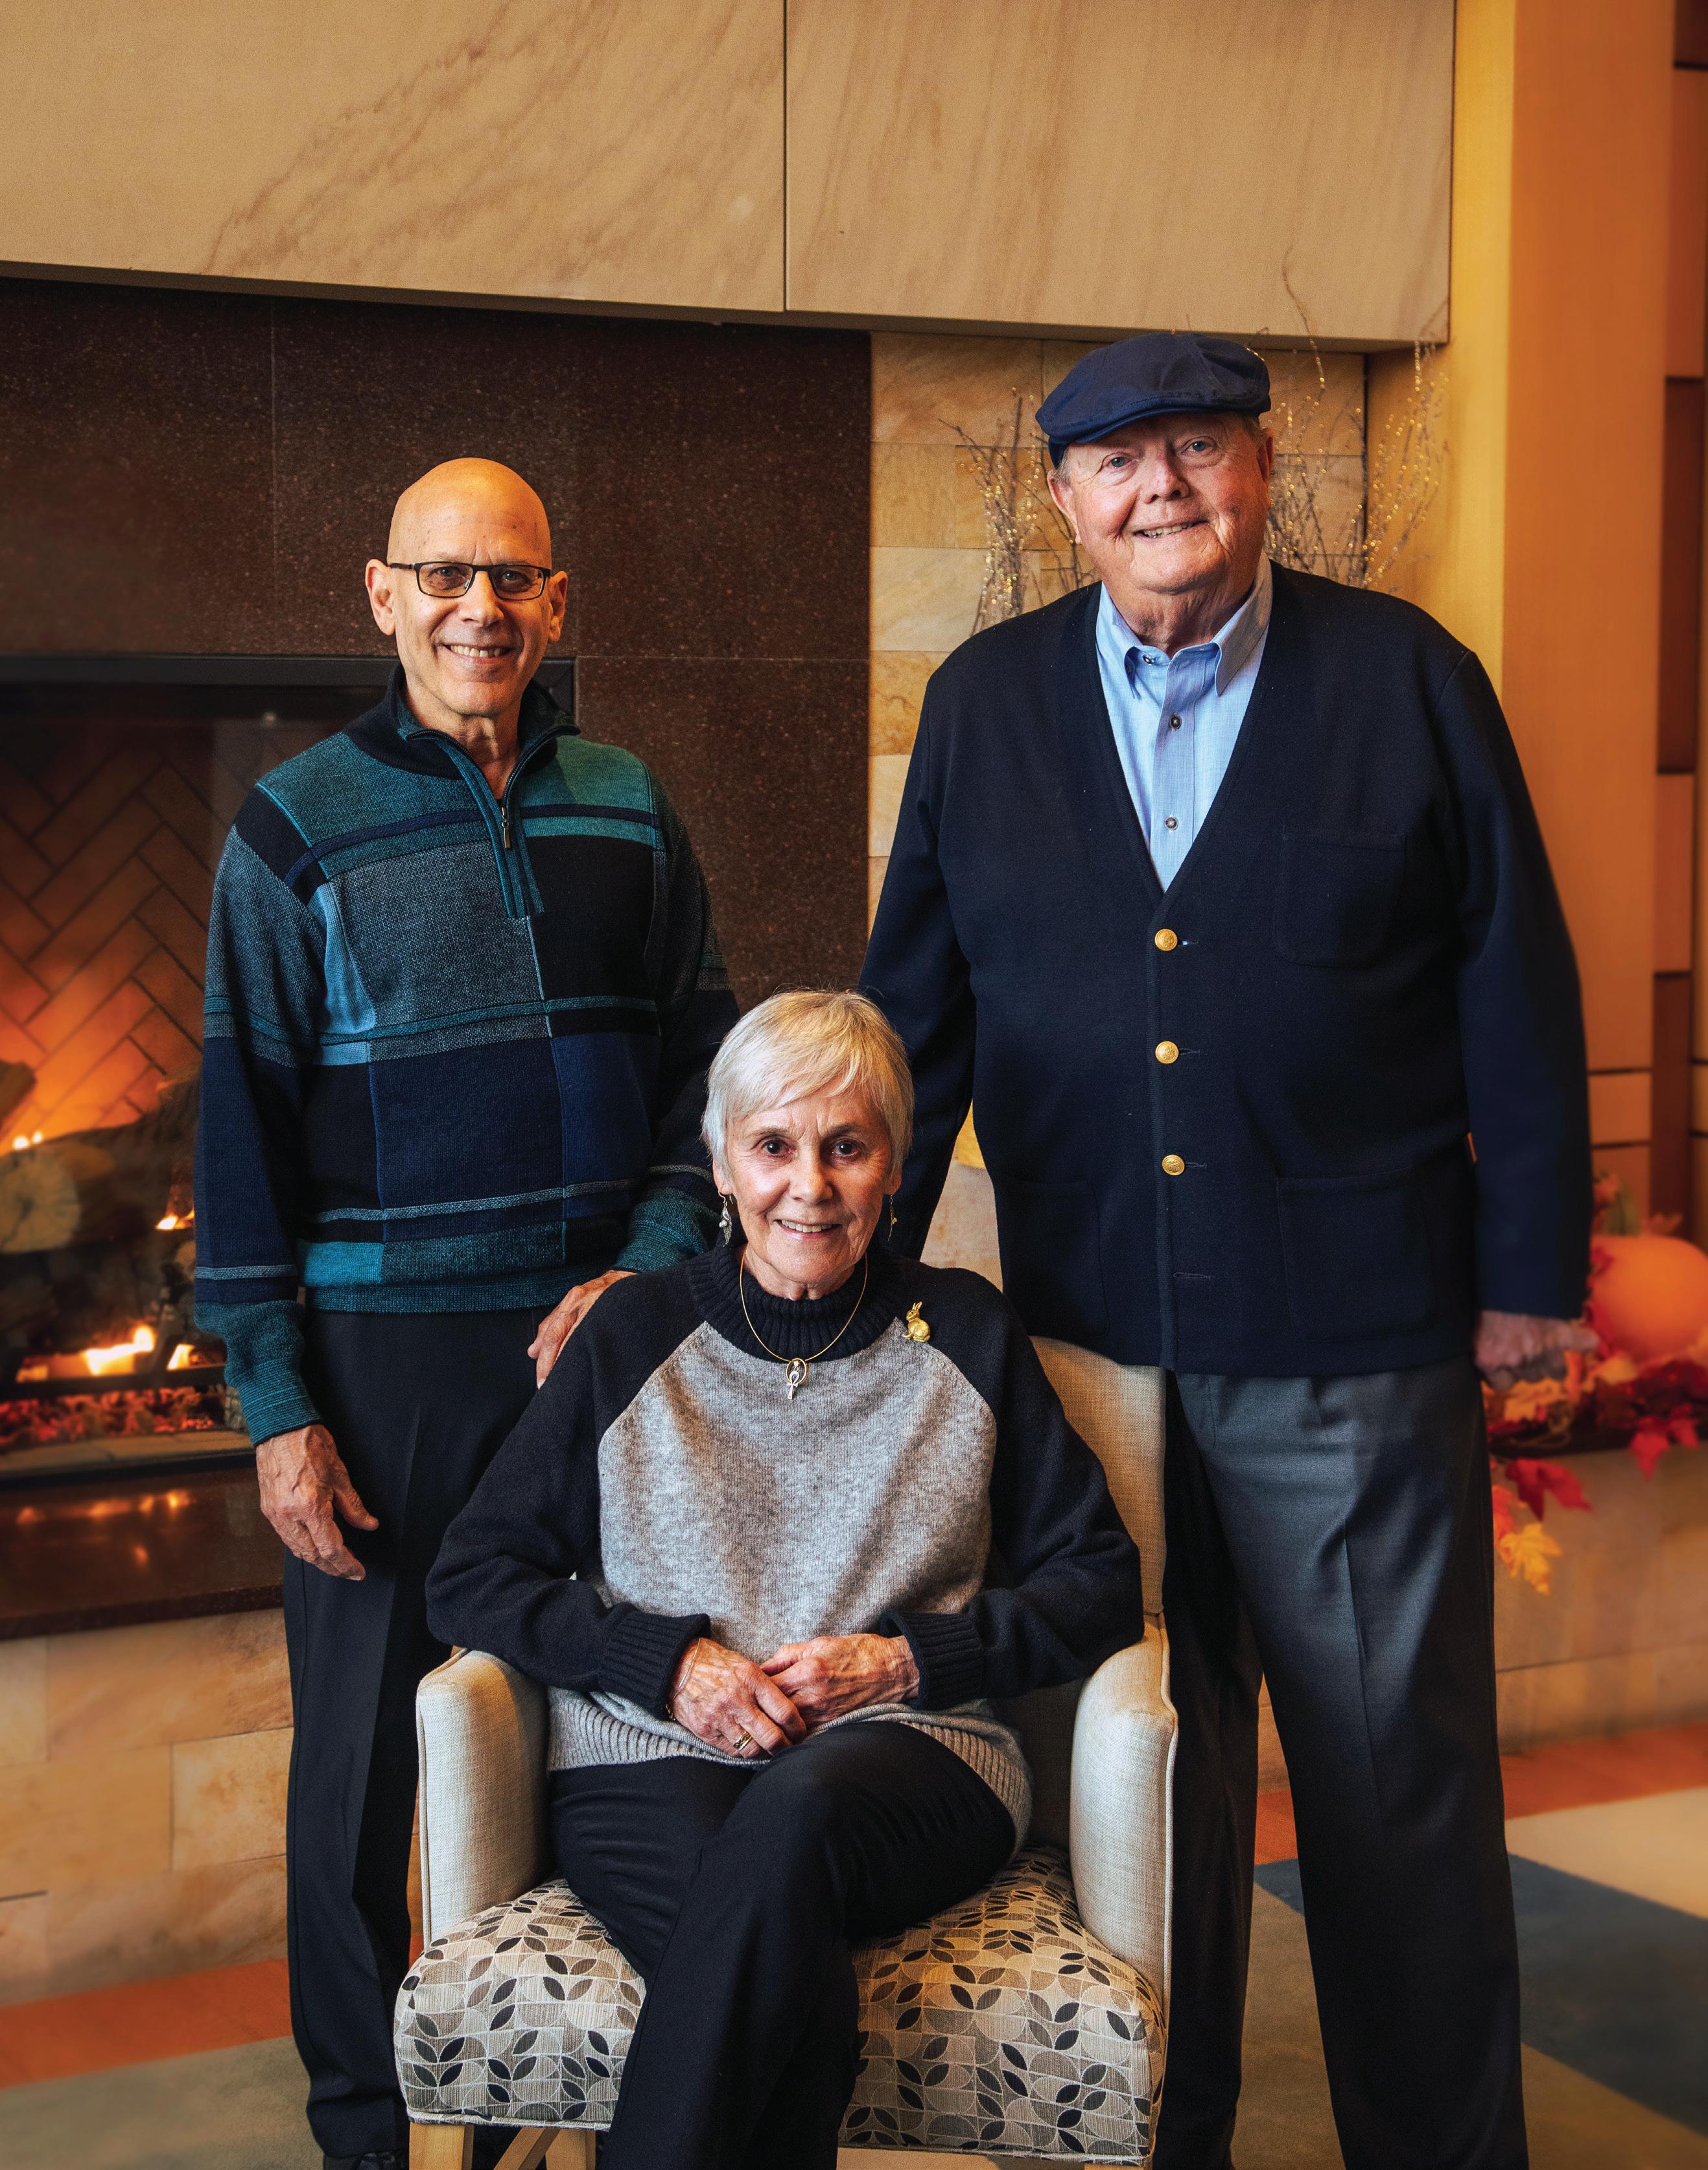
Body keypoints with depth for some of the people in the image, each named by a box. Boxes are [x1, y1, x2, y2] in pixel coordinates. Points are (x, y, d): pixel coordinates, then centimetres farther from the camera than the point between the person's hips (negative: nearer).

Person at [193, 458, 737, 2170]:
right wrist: (277, 1404, -8)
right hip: (389, 1344, -3)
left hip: (597, 1326, 3)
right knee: (364, 1748, 5)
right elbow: (243, 1130, -4)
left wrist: (653, 1260, -6)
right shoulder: (297, 828, -3)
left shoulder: (625, 811, 7)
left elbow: (700, 1061, 11)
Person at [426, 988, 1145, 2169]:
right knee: (792, 1977, -35)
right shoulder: (636, 1335, 11)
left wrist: (905, 1660, -6)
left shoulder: (966, 1334, 12)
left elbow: (1101, 1585, 10)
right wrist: (671, 1662, -6)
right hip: (651, 1761, 0)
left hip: (903, 1761, 0)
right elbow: (469, 1577, 9)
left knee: (794, 1814, -37)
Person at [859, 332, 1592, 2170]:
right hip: (1088, 1333, 3)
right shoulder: (986, 701, 8)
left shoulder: (1408, 678, 1)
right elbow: (918, 1005, 12)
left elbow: (1515, 992, 2)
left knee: (1401, 1790, 6)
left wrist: (1530, 1264, -1)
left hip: (1352, 1342, -2)